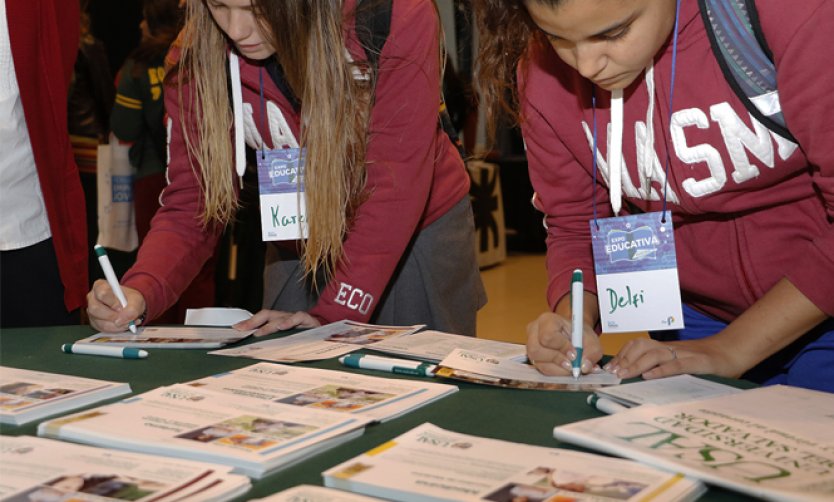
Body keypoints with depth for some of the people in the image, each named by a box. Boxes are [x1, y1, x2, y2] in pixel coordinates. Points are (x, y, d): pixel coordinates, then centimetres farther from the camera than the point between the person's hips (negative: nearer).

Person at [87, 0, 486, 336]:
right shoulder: (199, 53, -20)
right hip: (300, 248, 2)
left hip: (415, 235, -2)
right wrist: (140, 293, -37)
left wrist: (335, 312, -31)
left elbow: (396, 184, -28)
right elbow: (190, 203, -18)